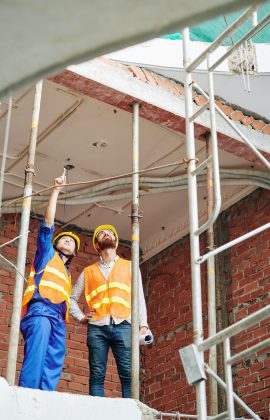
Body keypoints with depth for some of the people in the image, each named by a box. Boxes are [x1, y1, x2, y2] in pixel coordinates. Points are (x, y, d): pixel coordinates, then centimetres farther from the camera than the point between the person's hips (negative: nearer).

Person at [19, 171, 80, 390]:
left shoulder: (66, 274, 35)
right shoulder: (47, 254, 21)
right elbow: (48, 223, 10)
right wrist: (56, 190, 7)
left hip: (58, 319, 7)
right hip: (40, 311, -7)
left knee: (53, 367, -8)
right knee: (36, 360, -24)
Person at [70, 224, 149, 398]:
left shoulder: (129, 266, 20)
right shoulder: (88, 271, 22)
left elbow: (139, 296, 12)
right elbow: (72, 297, 26)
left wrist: (143, 324, -1)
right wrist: (81, 317, 9)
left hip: (123, 326, -1)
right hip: (97, 327, 1)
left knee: (128, 374, -11)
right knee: (97, 375, -5)